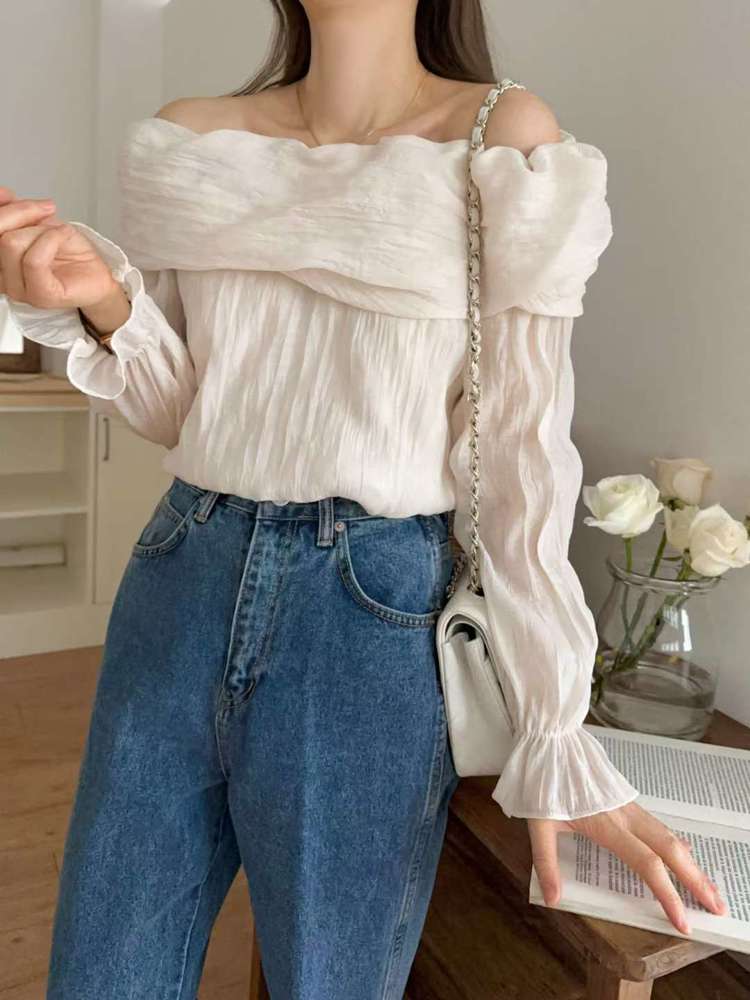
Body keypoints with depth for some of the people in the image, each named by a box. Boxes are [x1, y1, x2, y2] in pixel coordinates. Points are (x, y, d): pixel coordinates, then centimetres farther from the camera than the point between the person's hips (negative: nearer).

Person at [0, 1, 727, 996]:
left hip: (376, 614, -3)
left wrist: (556, 739, -8)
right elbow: (181, 415, 12)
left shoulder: (502, 140, -3)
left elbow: (524, 452, -7)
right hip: (179, 582, 4)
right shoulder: (184, 145, 8)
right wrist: (104, 303, -9)